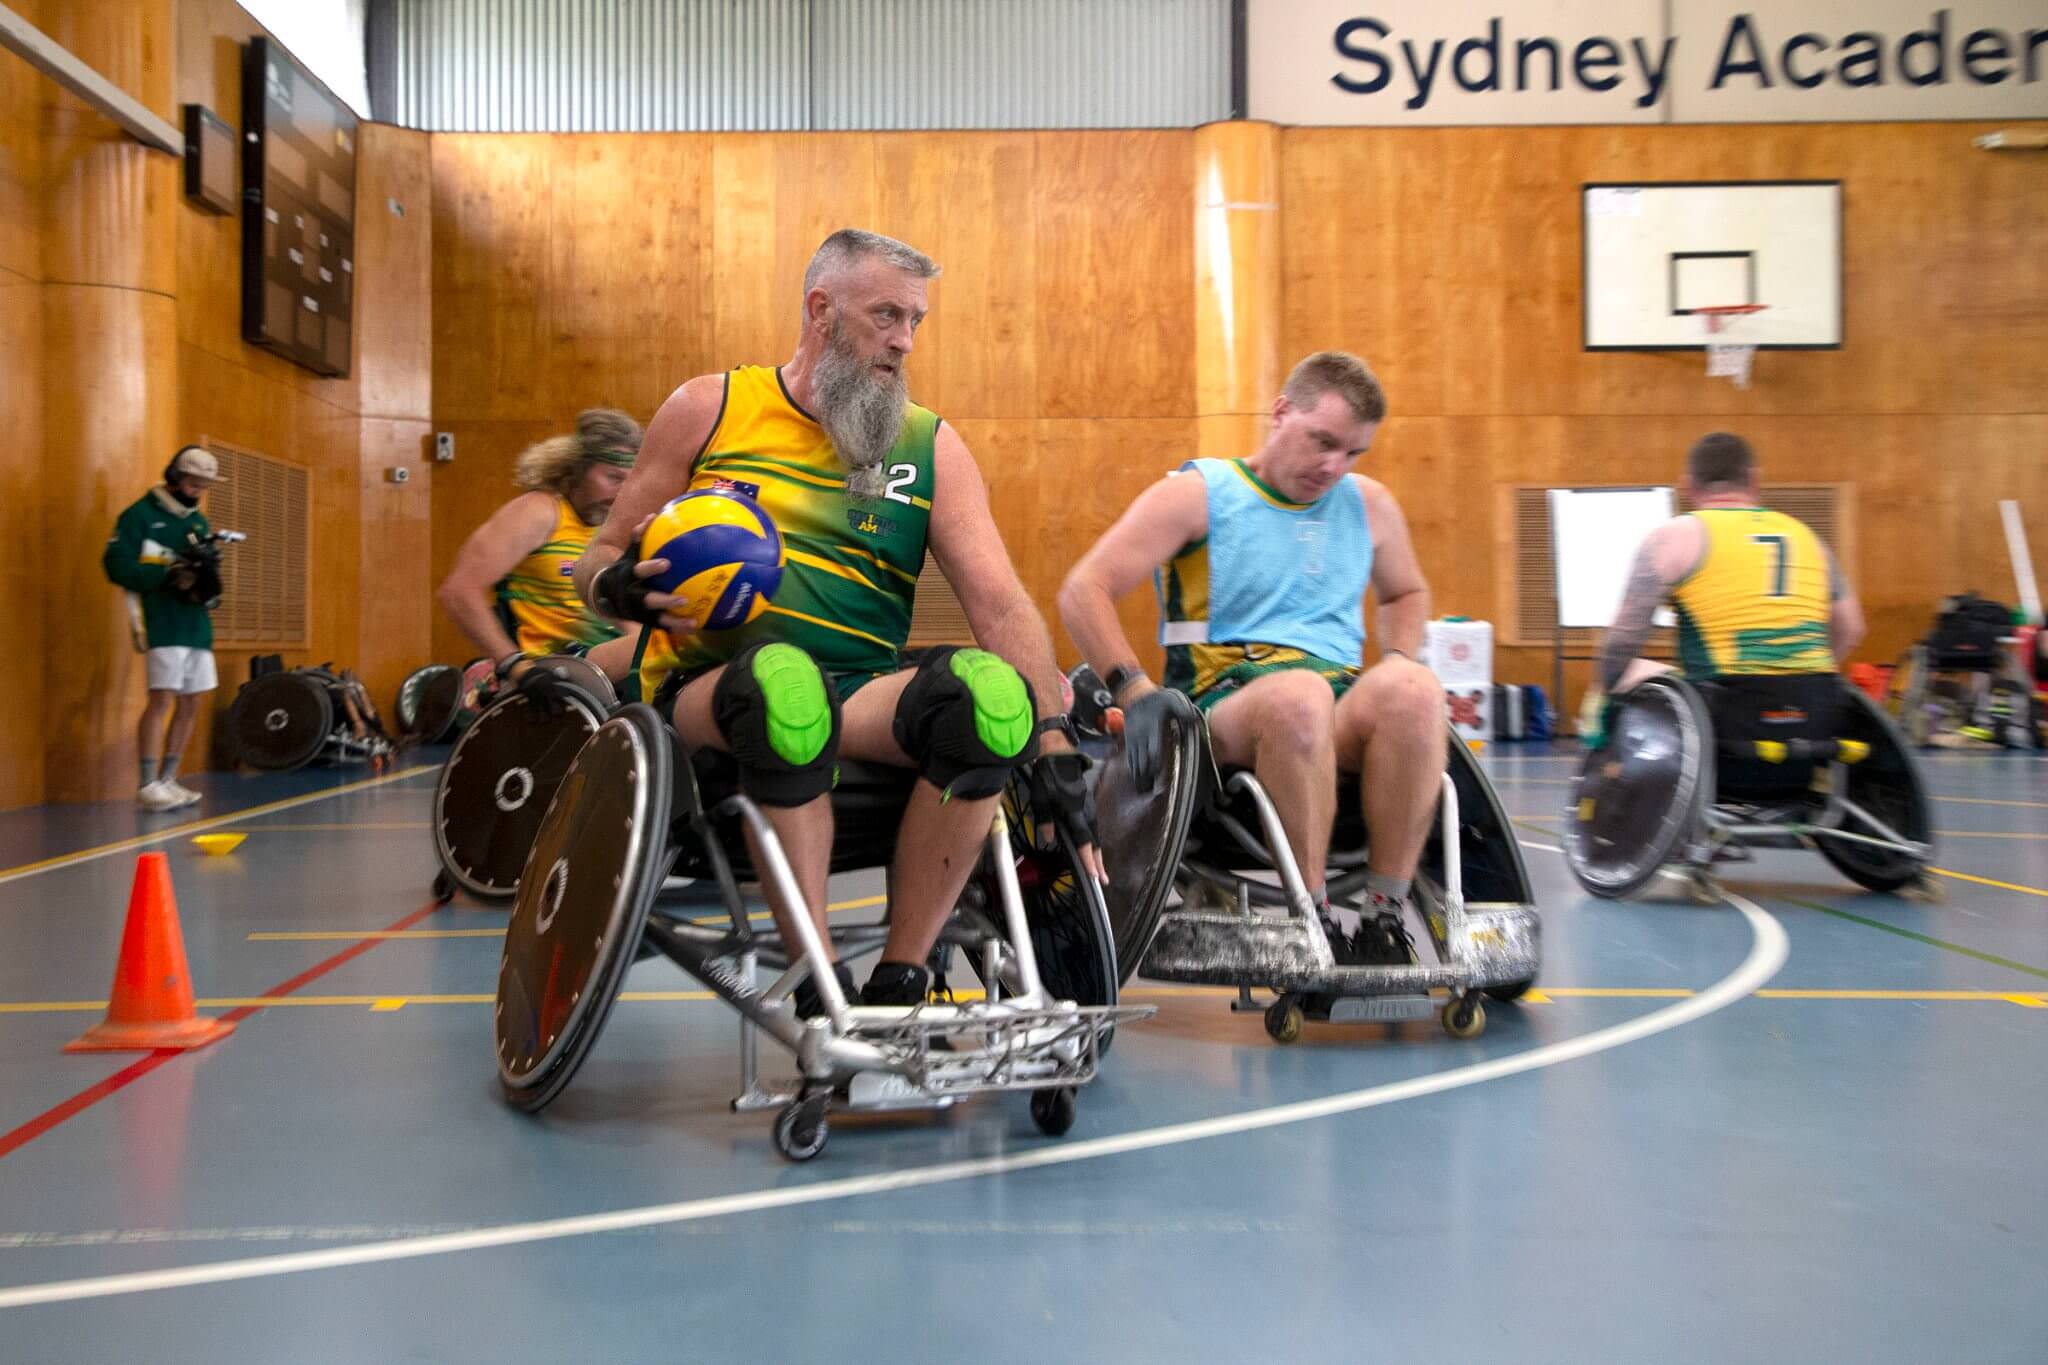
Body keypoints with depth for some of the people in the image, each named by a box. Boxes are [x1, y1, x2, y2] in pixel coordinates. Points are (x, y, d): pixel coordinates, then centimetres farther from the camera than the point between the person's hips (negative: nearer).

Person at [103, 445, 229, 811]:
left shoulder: (199, 522, 19)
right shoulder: (140, 514, -2)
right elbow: (117, 565, -11)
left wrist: (207, 582, -7)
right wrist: (168, 574, -21)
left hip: (197, 623, 7)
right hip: (164, 624, -7)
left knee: (190, 705, 8)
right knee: (162, 699, -14)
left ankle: (168, 780, 17)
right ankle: (148, 786, -11)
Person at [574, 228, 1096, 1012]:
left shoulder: (930, 447, 10)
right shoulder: (709, 409, 9)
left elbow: (1000, 604, -1)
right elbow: (604, 557, 13)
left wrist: (1053, 747, -14)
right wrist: (619, 588, -13)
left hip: (856, 705, 2)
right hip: (712, 692, -2)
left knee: (988, 691, -30)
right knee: (782, 678, -38)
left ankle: (898, 986, -18)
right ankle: (820, 990, -27)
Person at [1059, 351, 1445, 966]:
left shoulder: (1369, 505, 20)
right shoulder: (1197, 494, 6)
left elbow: (1407, 592, 38)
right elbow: (1083, 592, -2)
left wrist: (1397, 661, 15)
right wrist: (1135, 690, -16)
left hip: (1345, 710, 4)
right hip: (1226, 703, -4)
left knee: (1414, 690, -32)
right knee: (1298, 694, -40)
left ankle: (1384, 917, -29)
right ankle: (1315, 921, -31)